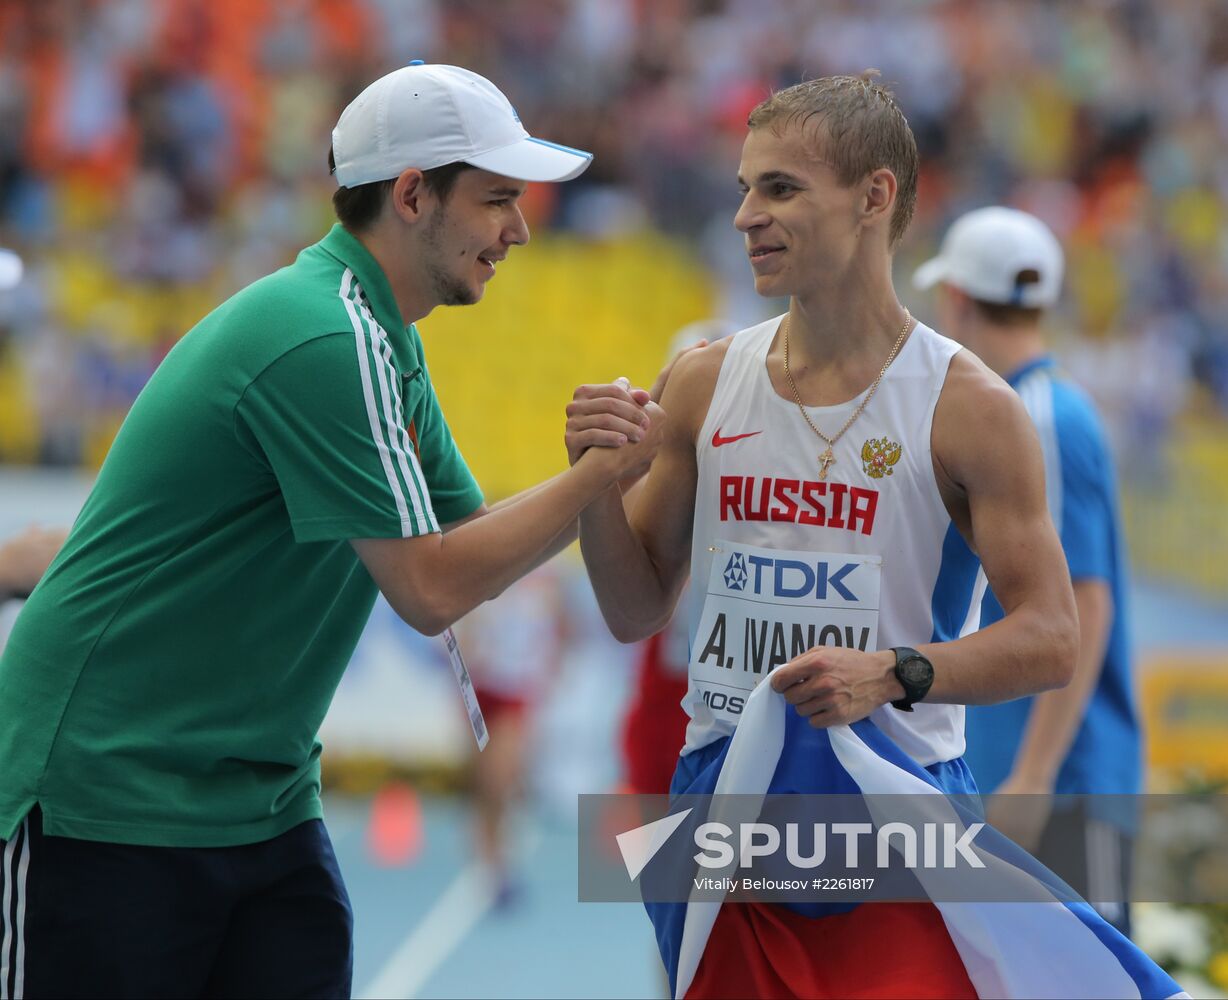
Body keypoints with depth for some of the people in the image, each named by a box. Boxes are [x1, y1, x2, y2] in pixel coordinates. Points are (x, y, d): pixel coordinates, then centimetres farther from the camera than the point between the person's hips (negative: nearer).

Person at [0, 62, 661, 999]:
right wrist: (602, 472, -13)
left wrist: (592, 467, -4)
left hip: (264, 803, 9)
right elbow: (431, 590, -19)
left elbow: (470, 534, 13)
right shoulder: (322, 341, -20)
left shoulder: (386, 345, 13)